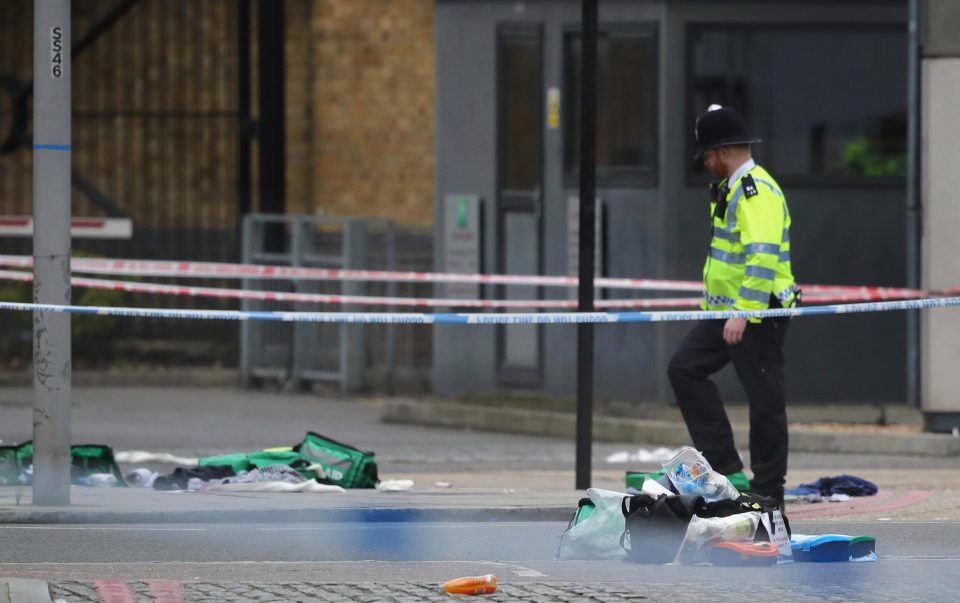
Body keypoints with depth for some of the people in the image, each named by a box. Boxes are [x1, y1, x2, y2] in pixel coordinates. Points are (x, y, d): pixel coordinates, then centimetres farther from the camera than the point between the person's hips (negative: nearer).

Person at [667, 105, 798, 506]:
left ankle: (768, 490, 3)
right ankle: (722, 462, 8)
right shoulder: (731, 189, 16)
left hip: (757, 313, -11)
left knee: (764, 400, -3)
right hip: (725, 310, 11)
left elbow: (763, 258, -26)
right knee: (685, 368, 8)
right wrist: (714, 301, 27)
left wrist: (742, 313, -28)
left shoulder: (758, 192, -17)